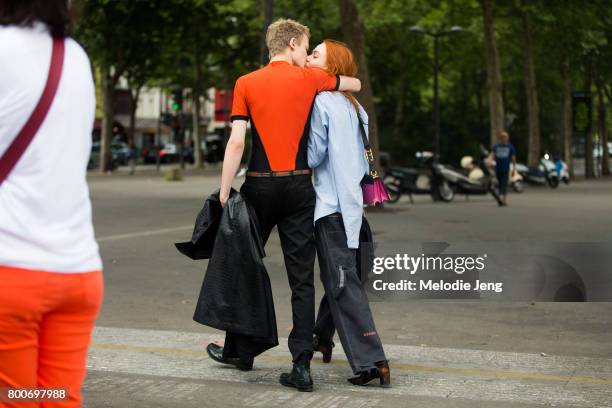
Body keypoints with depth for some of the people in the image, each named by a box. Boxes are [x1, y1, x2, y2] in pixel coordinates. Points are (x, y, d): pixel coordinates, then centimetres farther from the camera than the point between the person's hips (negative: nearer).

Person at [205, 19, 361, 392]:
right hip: (299, 186, 0)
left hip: (260, 186, 0)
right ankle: (302, 365, -2)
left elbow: (236, 142, -6)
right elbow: (356, 85, 20)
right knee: (302, 278, 2)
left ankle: (240, 350, 27)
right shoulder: (309, 79, 2)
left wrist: (224, 192, -1)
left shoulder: (246, 84, 1)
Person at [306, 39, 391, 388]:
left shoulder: (322, 102, -11)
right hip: (352, 201, 9)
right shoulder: (354, 107, 13)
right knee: (339, 276, 20)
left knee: (343, 282, -9)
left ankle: (372, 361, -14)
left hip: (332, 204, -9)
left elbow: (313, 156, -11)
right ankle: (323, 337, 37)